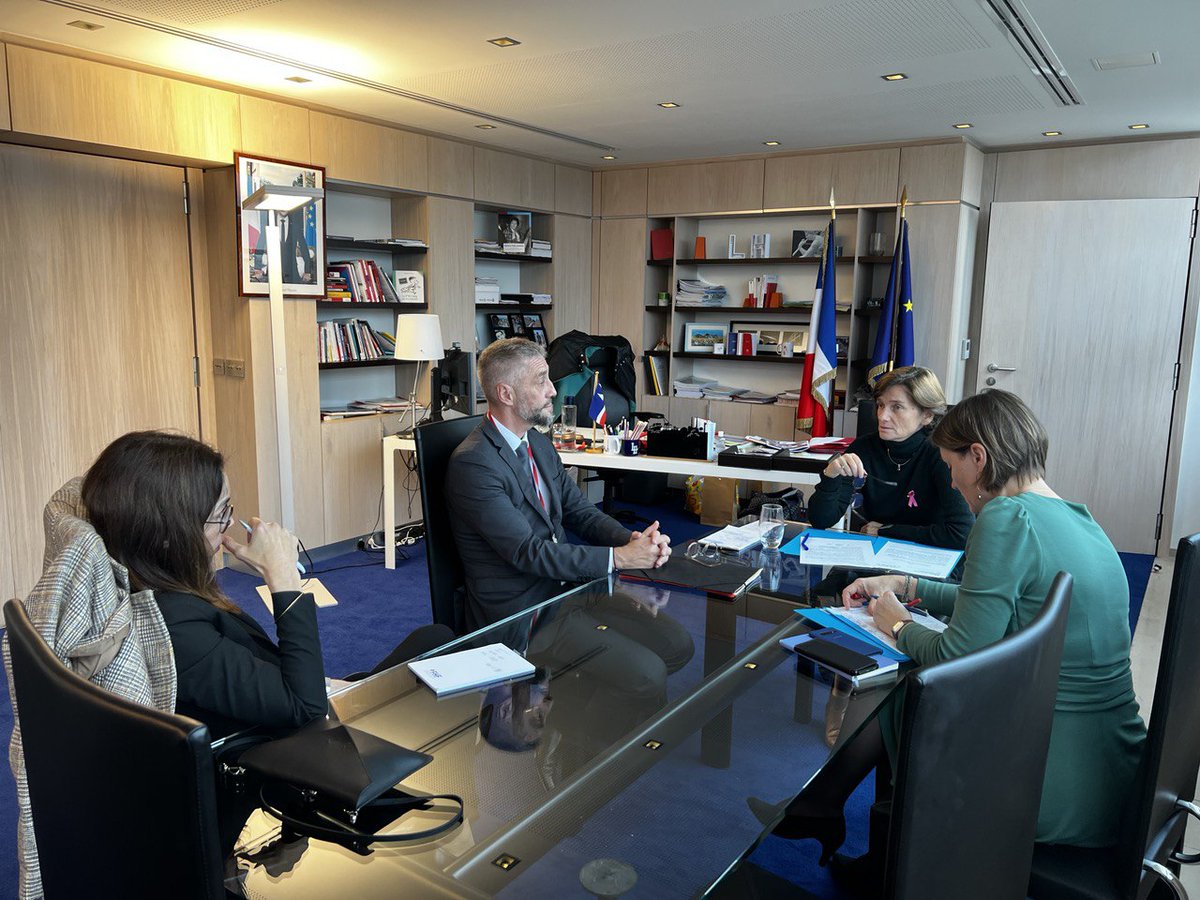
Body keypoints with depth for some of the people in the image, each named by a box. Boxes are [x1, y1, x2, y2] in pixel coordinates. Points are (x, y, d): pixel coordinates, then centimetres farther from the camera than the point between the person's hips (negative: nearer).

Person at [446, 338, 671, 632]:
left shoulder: (539, 444, 10)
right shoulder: (471, 464, -18)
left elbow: (581, 513, 10)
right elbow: (527, 552, -22)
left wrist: (634, 539, -10)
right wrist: (619, 557, -22)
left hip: (562, 584, 8)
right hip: (515, 609, -7)